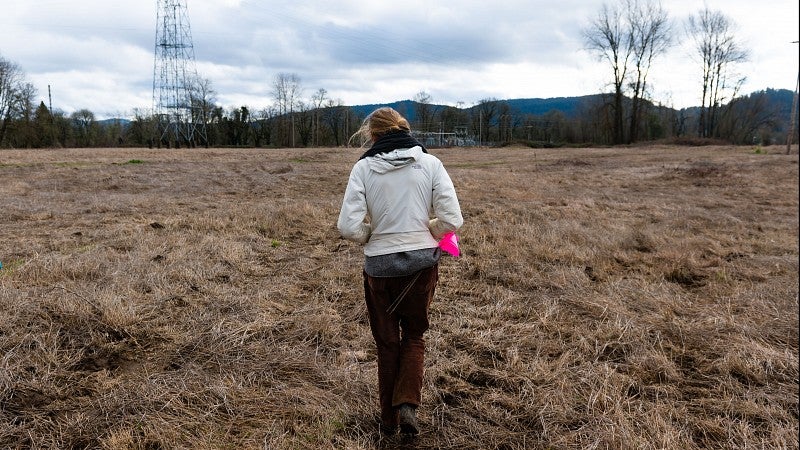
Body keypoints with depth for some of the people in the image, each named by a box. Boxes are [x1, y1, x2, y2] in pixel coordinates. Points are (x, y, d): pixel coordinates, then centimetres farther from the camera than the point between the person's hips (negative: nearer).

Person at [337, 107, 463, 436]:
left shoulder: (364, 167, -8)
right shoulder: (430, 163, -5)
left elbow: (349, 228, -14)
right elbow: (452, 220, -10)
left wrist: (372, 235, 6)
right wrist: (423, 231, 9)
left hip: (379, 266, 0)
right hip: (422, 263, 1)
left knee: (387, 342, 19)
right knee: (414, 335, 22)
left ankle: (389, 418, 28)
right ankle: (408, 404, 4)